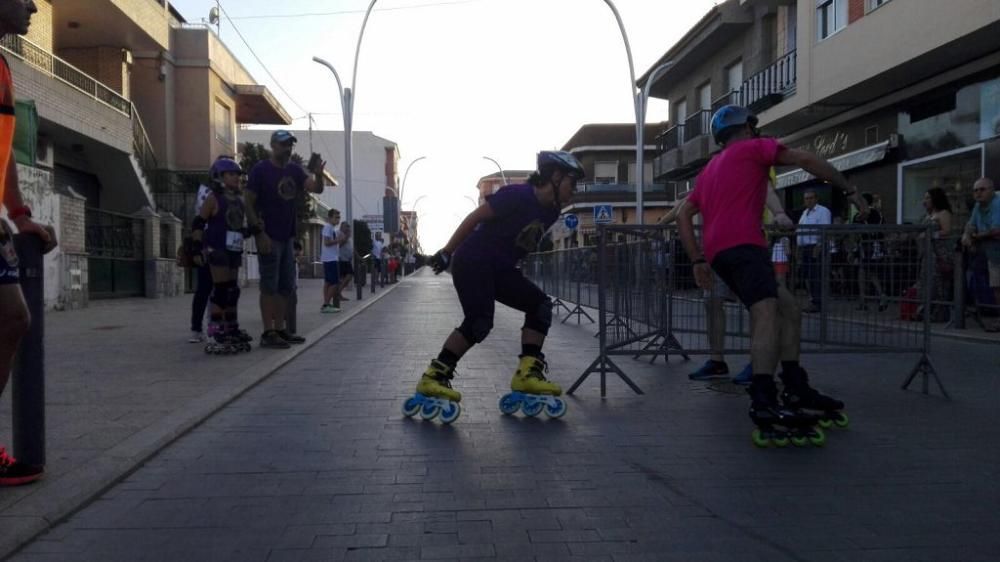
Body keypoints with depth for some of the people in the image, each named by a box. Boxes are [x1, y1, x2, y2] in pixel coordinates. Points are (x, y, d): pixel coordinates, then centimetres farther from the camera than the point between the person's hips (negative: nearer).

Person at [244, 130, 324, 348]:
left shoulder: (294, 170, 11)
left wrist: (318, 174, -18)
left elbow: (316, 189, 4)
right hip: (269, 237, -7)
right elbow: (249, 203, -9)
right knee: (269, 286, -6)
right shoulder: (261, 170, -7)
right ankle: (268, 333, -2)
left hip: (287, 237, 7)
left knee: (286, 286, 11)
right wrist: (259, 233, -17)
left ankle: (280, 329, 19)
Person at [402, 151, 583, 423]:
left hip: (500, 269, 9)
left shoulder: (551, 212, 7)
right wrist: (447, 252, -10)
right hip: (473, 262, -9)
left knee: (540, 305, -1)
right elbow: (475, 217, -14)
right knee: (480, 322, -21)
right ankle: (432, 379, -12)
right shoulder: (517, 195, -17)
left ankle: (527, 375, -1)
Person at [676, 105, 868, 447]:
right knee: (767, 314, -24)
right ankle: (765, 405, -40)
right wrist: (849, 190, 10)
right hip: (742, 243, -8)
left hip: (718, 251, 8)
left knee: (788, 310, 14)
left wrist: (698, 260, 19)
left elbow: (684, 216, 24)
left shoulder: (710, 169, 32)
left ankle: (797, 392, 12)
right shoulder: (753, 148, 13)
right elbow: (806, 161, 3)